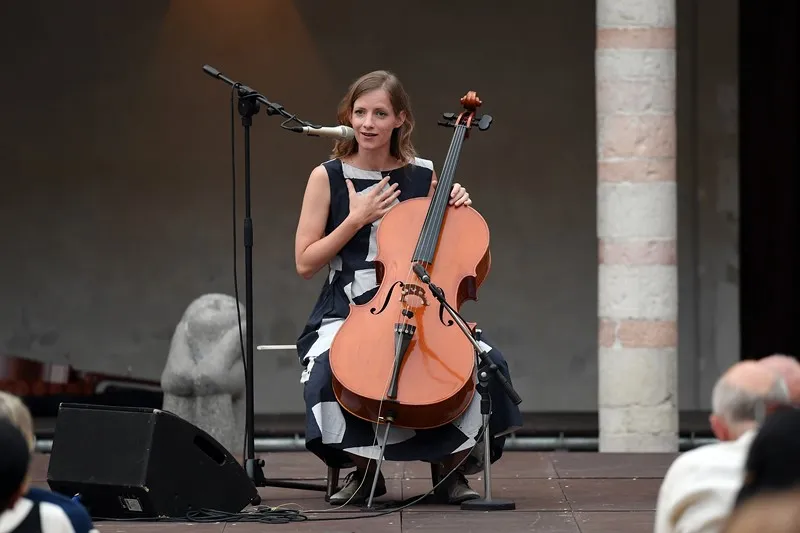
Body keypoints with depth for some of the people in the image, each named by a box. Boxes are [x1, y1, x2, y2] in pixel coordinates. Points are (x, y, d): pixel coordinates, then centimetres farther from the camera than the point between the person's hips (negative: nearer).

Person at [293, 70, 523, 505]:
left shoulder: (424, 177, 7)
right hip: (346, 313, -2)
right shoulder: (328, 178, 1)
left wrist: (456, 210, -4)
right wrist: (356, 219, -10)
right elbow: (305, 263, -1)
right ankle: (364, 469, -7)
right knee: (326, 370, -35)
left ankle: (452, 466, 0)